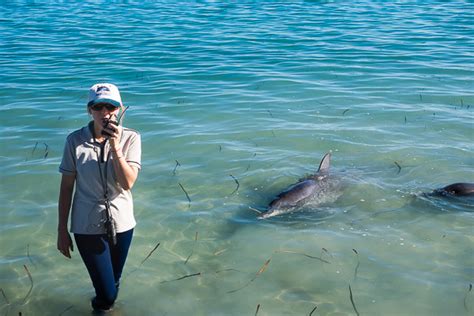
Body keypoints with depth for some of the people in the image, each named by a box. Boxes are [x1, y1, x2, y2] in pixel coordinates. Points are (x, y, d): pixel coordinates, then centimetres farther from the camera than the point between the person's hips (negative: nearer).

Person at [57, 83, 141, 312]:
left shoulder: (130, 138, -9)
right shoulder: (75, 141, -10)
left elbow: (128, 183, -18)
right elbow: (66, 187, -4)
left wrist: (115, 146, -28)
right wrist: (62, 230, 0)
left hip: (121, 223, 2)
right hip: (87, 226, -1)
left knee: (113, 283, 20)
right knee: (106, 293, -1)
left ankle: (104, 304, 51)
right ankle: (100, 306, 32)